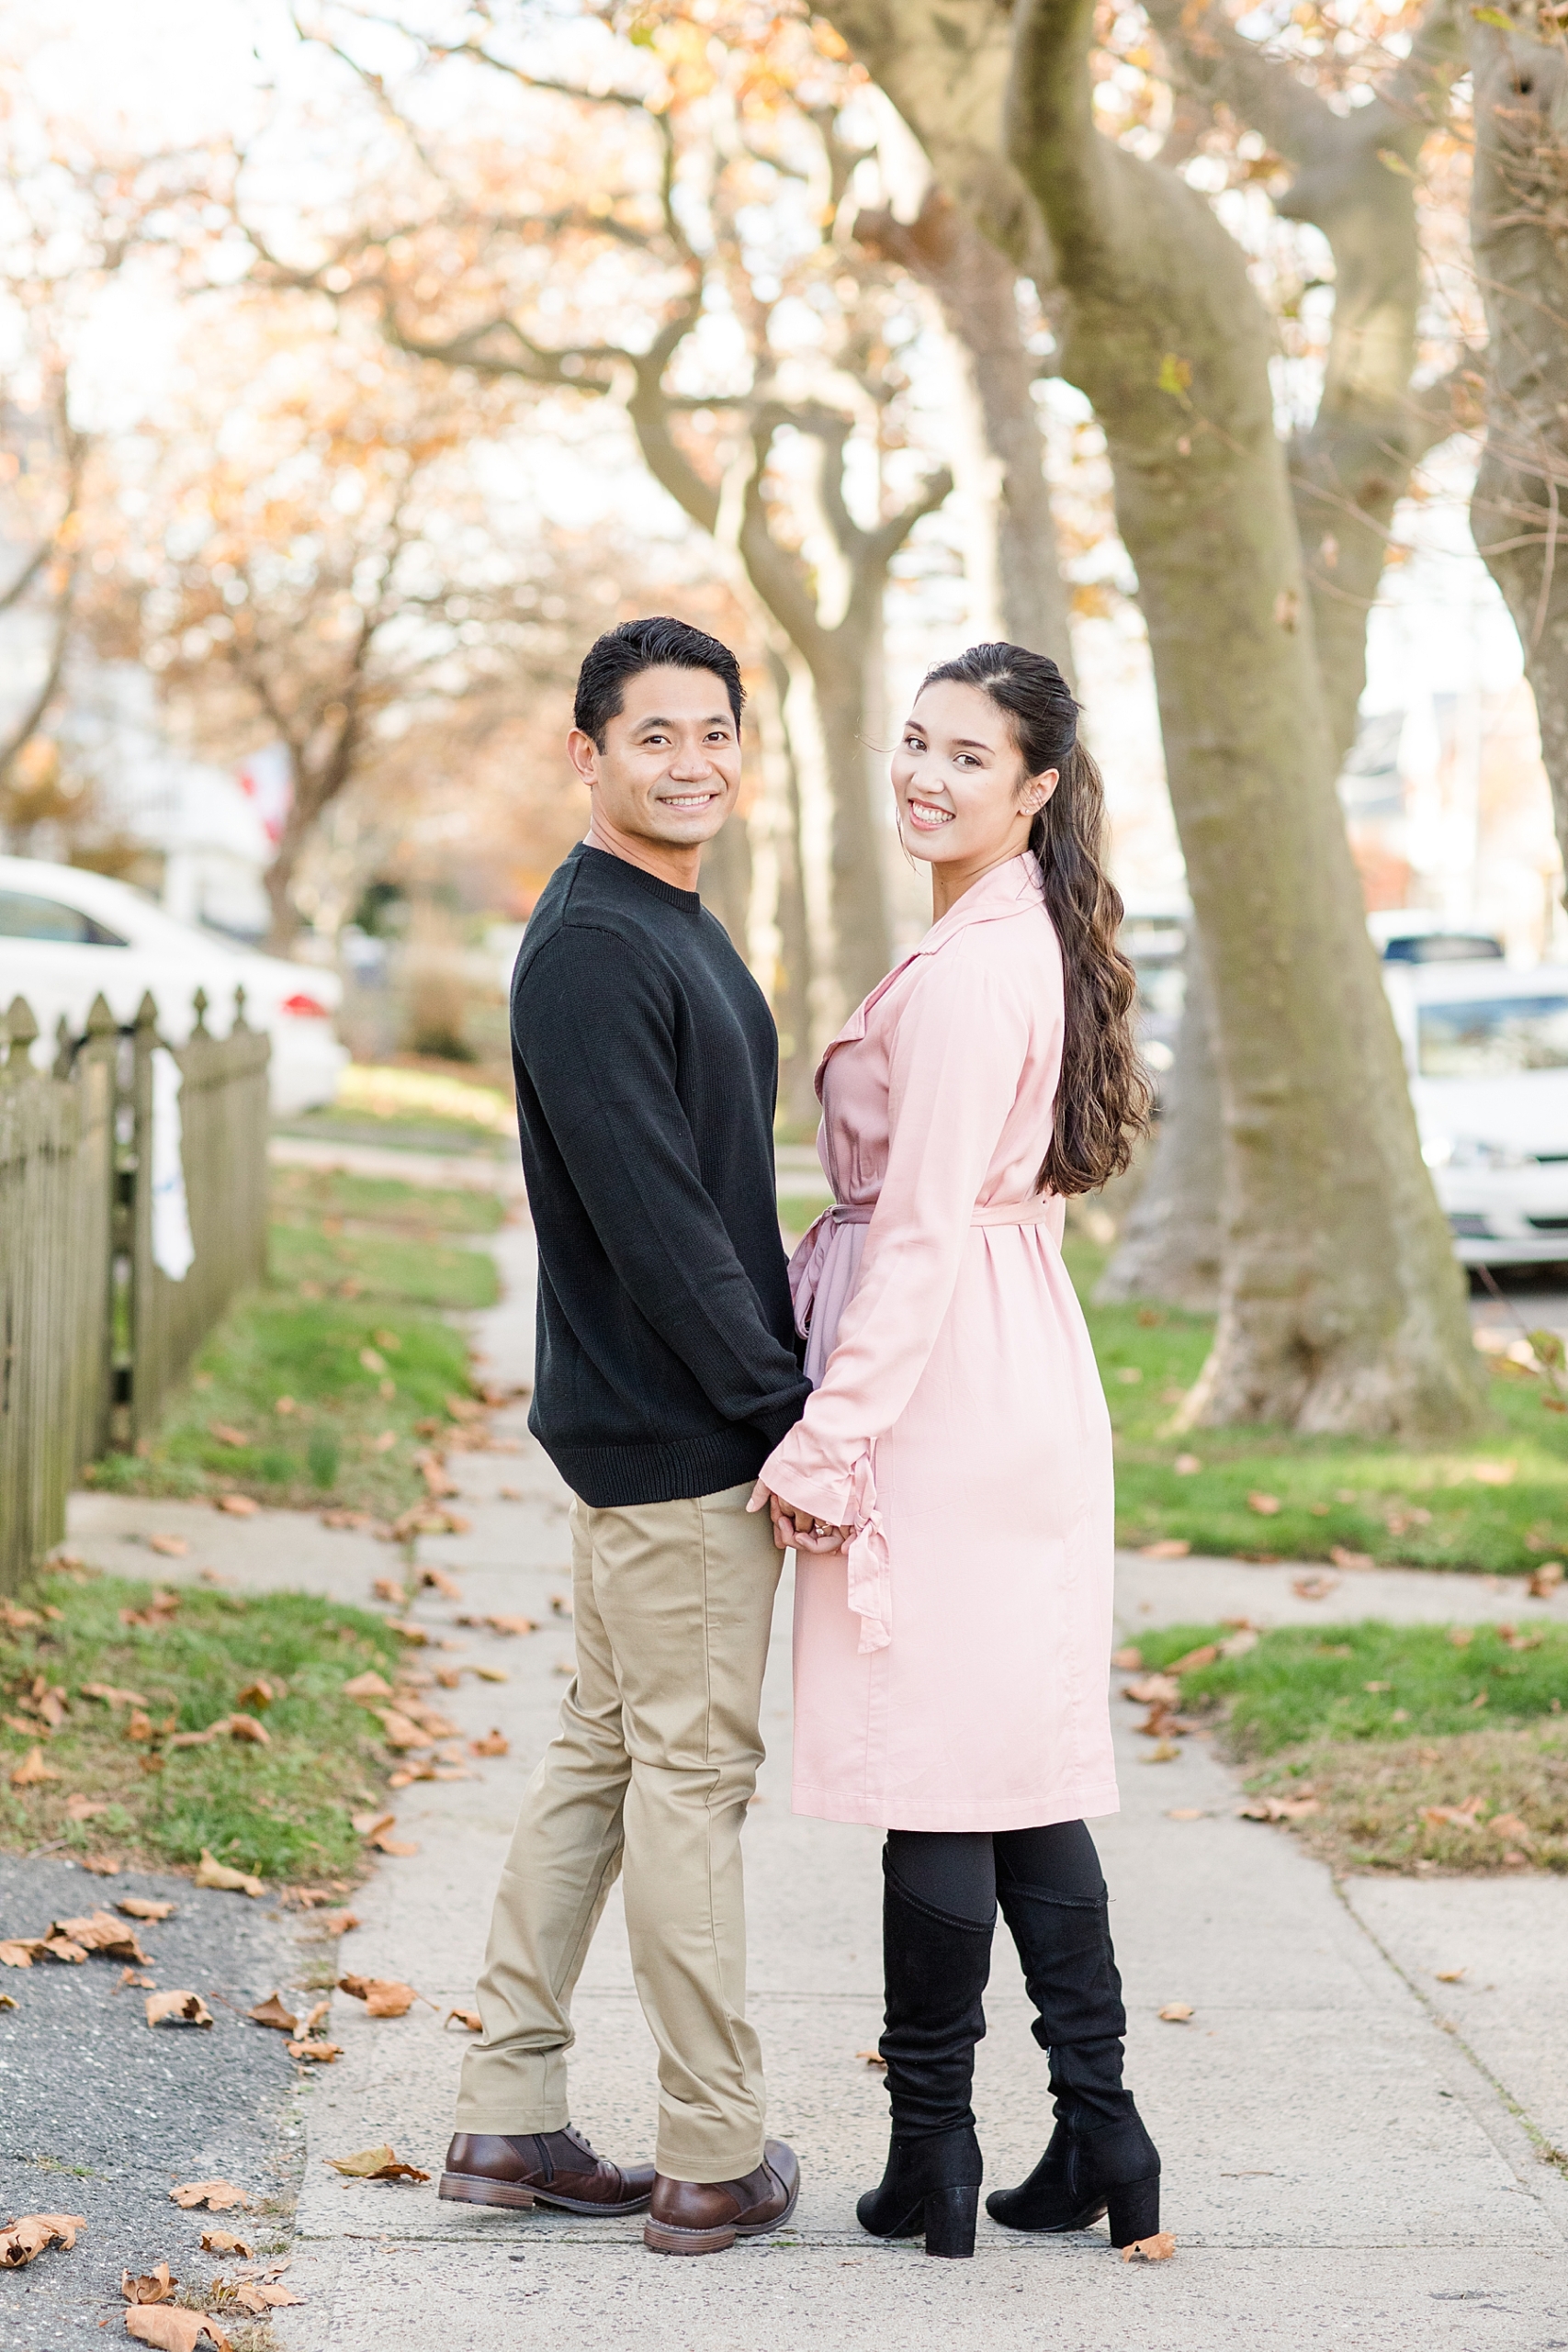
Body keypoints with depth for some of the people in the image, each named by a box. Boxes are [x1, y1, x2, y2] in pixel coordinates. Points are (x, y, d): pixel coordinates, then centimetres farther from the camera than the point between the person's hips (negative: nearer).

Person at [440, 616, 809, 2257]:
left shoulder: (676, 932, 16)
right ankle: (715, 2160, 7)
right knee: (693, 1767, -2)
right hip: (675, 1439, -10)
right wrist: (784, 1407, -19)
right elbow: (651, 1218, -21)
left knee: (603, 1752, 13)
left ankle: (509, 2116, 20)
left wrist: (779, 1381, 13)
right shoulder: (590, 949, -16)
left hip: (648, 1426, 10)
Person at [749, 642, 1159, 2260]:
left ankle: (930, 2158, 6)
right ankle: (1096, 2130, 16)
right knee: (1022, 1774, 12)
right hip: (1020, 1385, 10)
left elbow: (921, 1232, -19)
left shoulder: (966, 970, -16)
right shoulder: (1028, 943, 15)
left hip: (943, 1392, -10)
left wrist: (826, 1442, -16)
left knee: (941, 1778, -2)